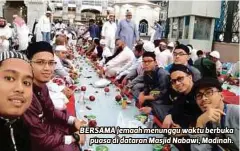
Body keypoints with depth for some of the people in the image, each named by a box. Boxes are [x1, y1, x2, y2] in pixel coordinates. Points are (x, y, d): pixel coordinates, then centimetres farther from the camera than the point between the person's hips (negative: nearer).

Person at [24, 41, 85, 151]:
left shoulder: (41, 85, -6)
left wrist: (74, 120, -2)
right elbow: (41, 140, -27)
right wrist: (74, 137, -17)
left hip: (46, 125, 8)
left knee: (78, 128, 14)